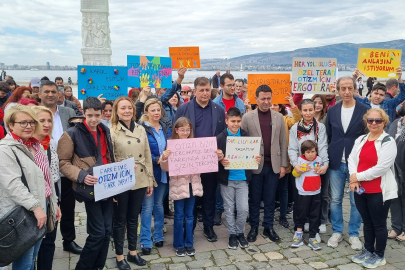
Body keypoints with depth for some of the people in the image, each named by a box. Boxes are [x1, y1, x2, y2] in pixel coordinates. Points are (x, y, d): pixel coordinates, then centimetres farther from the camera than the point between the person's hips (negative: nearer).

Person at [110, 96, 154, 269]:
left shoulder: (141, 130, 6)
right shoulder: (111, 131, -8)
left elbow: (147, 156, 8)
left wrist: (150, 180, 8)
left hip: (140, 181, 4)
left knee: (133, 218, 17)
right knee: (120, 220, 10)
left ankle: (132, 252, 32)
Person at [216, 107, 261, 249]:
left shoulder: (247, 136, 1)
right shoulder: (220, 138, -5)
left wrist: (257, 159, -13)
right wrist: (221, 161, -27)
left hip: (243, 178, 1)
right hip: (227, 179, -1)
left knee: (243, 208, 2)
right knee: (229, 209, 9)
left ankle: (240, 233, 24)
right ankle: (232, 234, 25)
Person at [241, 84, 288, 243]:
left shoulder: (279, 117, 5)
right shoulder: (247, 117, -2)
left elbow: (283, 143, 6)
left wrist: (283, 165, 3)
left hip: (273, 165, 2)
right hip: (255, 165, -2)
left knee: (270, 199, 11)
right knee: (254, 199, 9)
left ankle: (268, 227, 26)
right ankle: (254, 227, 24)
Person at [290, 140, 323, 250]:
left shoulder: (319, 159, 3)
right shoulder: (300, 160, -5)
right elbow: (295, 173, 1)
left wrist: (319, 169, -3)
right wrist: (302, 169, -16)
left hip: (316, 193, 3)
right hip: (303, 193, -3)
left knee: (315, 215, 7)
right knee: (301, 213, 4)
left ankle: (312, 238, 16)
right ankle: (299, 234, 23)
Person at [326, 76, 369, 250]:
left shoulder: (364, 110, -4)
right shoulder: (332, 111, 4)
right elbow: (328, 136, 8)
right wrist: (326, 159, 4)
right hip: (336, 163, 2)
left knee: (356, 201, 7)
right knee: (335, 199, 10)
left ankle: (354, 234, 23)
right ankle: (337, 232, 25)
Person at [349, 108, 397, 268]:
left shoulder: (388, 141, -10)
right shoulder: (360, 140, 9)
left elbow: (381, 168, -18)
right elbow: (351, 159, 2)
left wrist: (358, 176, -14)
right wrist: (354, 179, -14)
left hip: (379, 191, -5)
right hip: (360, 189, 6)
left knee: (379, 224, 8)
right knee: (367, 222, 18)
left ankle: (379, 256, 24)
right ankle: (368, 251, 33)